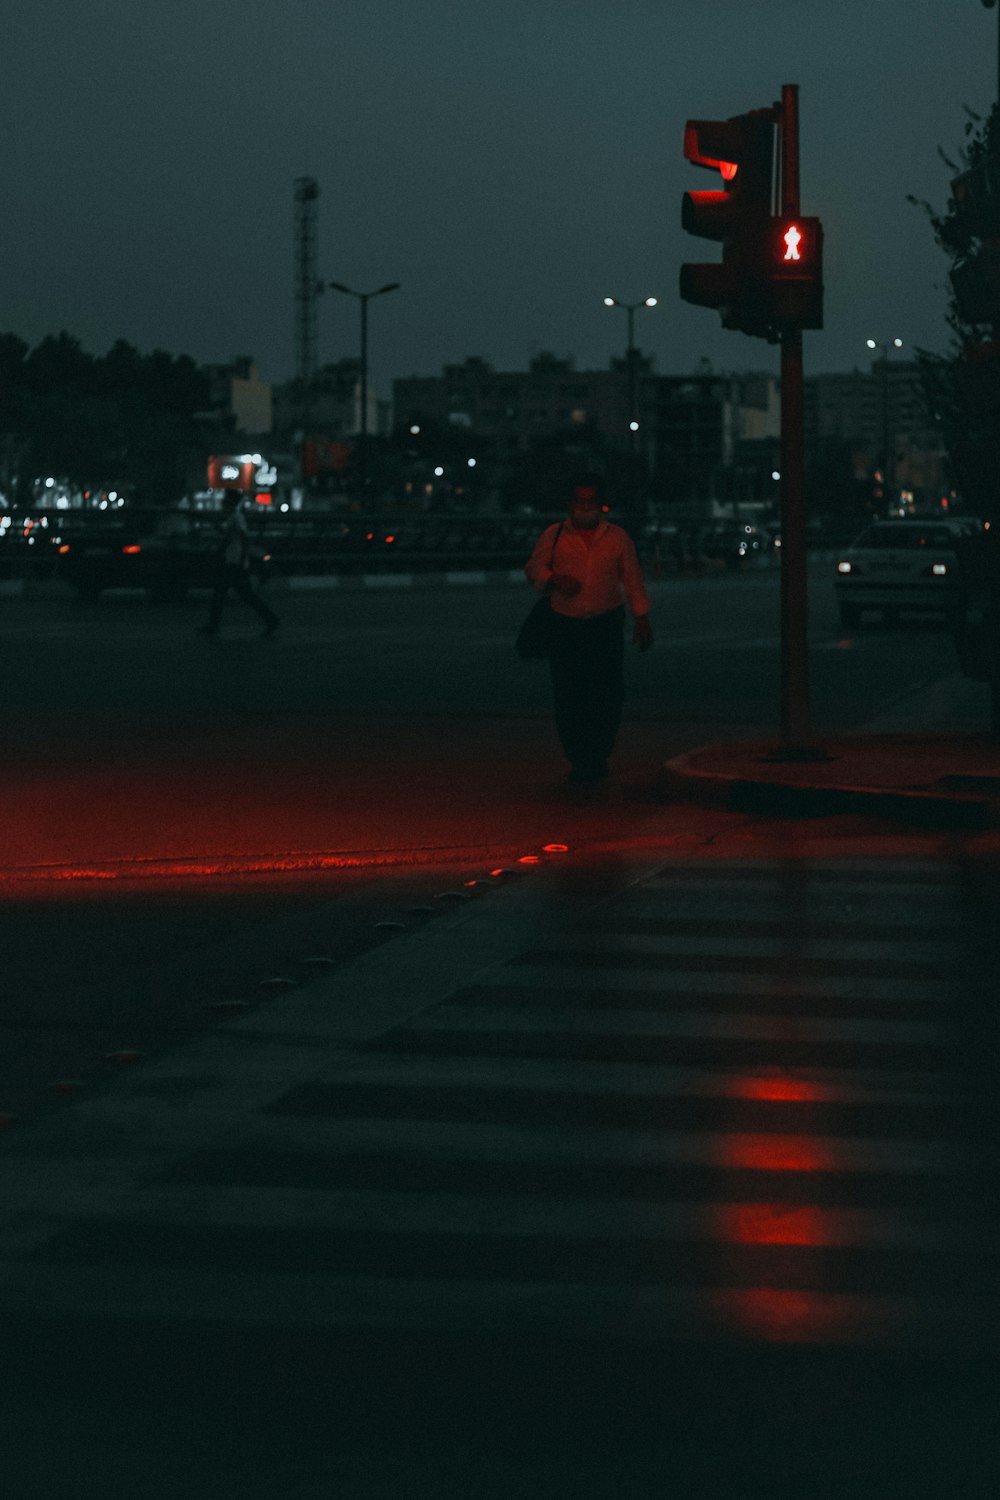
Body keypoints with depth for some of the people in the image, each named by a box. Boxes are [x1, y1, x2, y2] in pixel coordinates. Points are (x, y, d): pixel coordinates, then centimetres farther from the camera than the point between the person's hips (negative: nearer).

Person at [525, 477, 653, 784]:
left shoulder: (617, 537, 8)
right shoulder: (553, 536, 6)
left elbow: (633, 580, 11)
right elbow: (533, 568, 8)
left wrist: (641, 618, 7)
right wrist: (554, 580, -13)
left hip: (607, 625, 0)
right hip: (565, 626, 0)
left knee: (607, 695, -4)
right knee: (567, 698, -3)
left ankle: (598, 759, 10)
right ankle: (579, 761, 8)